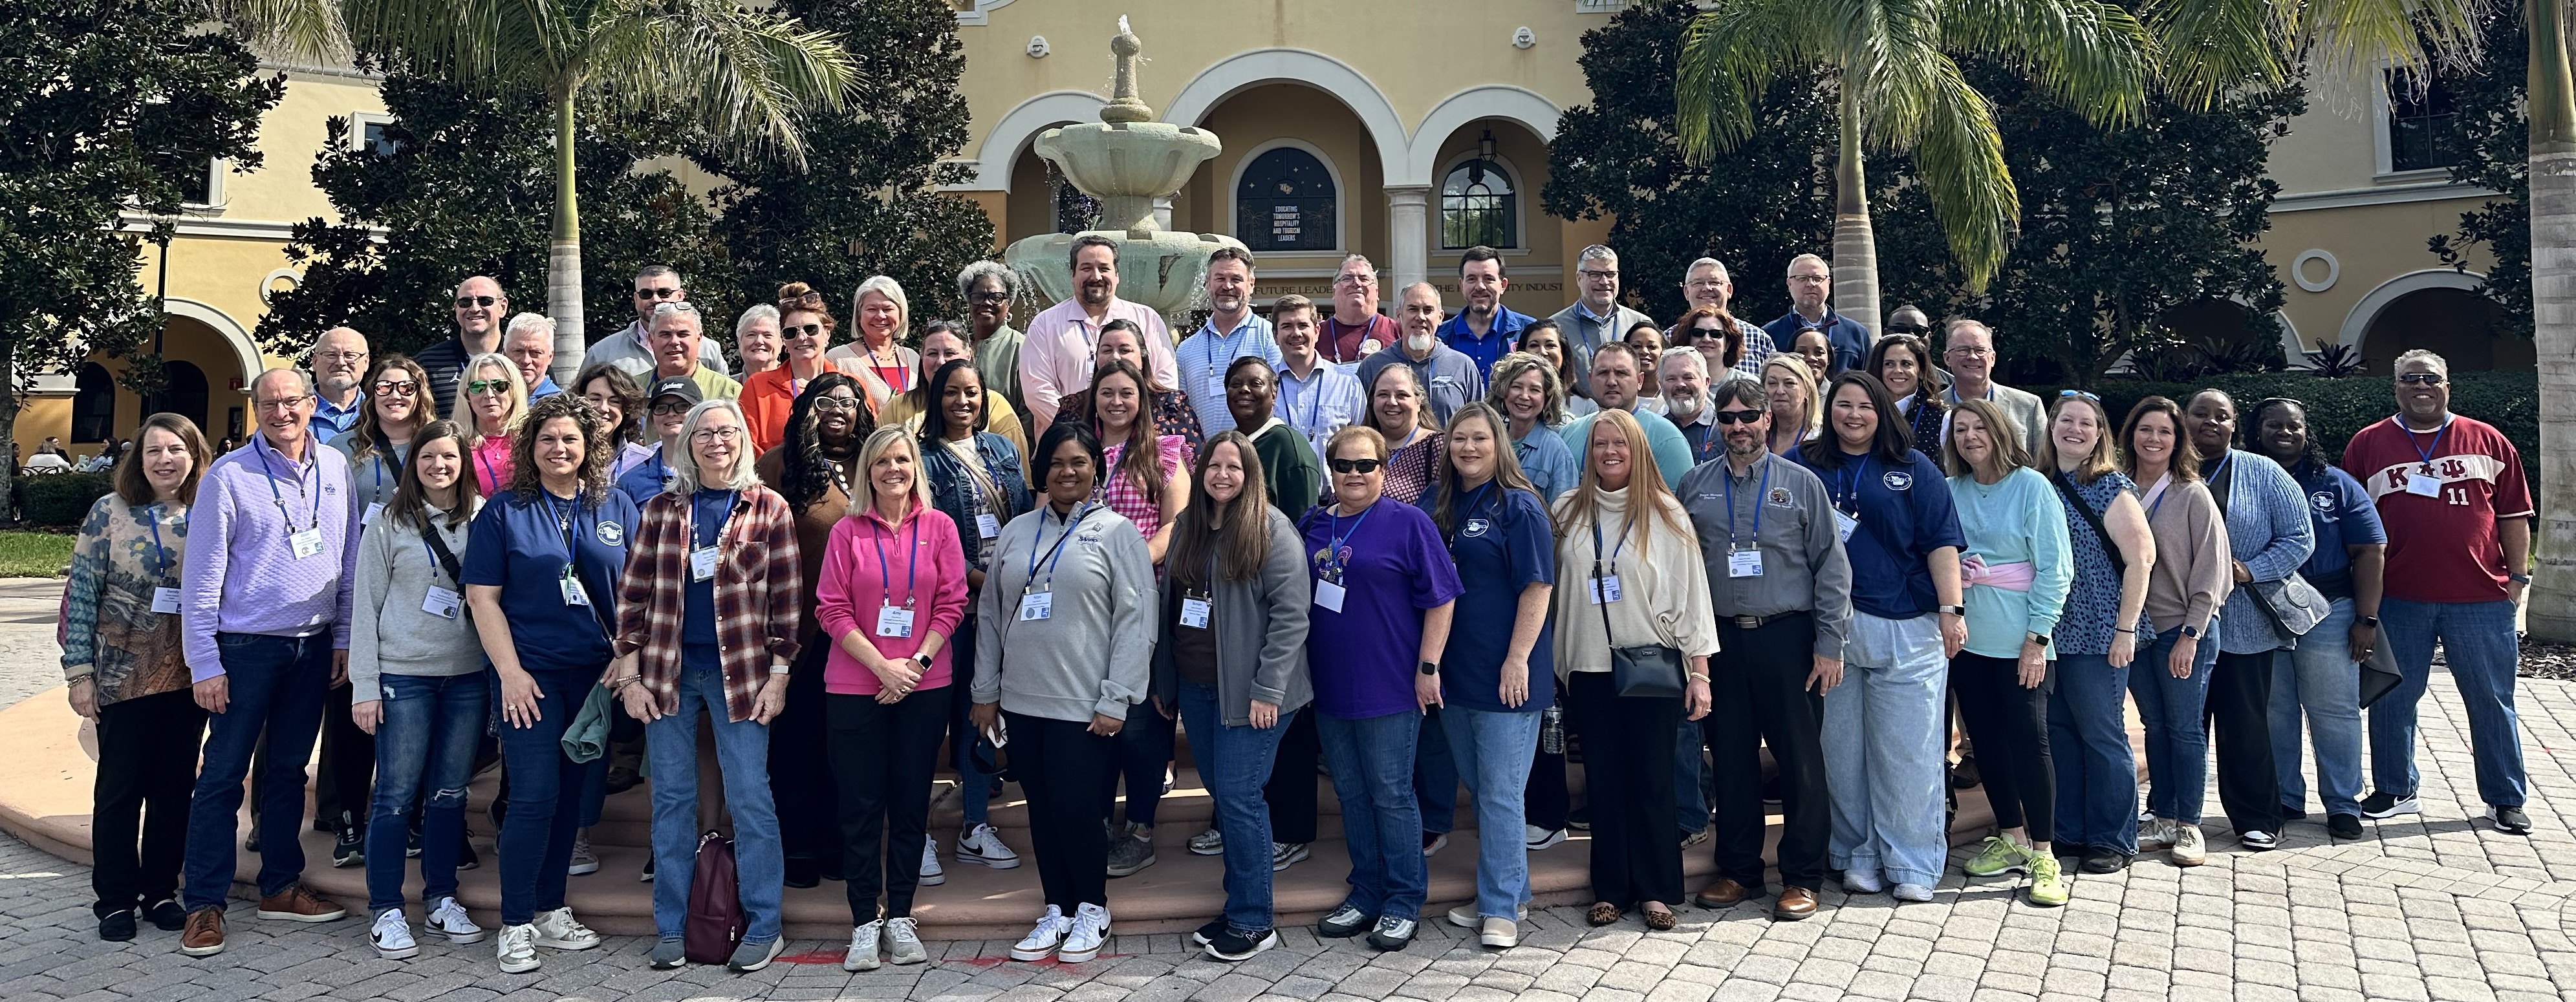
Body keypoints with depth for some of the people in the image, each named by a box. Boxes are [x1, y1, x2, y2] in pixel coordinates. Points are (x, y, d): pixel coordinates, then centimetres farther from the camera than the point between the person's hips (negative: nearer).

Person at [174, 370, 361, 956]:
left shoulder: (335, 468, 5)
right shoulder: (228, 475, -9)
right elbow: (201, 576, -9)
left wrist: (344, 636, 9)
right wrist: (204, 664, -11)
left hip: (313, 645, 4)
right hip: (247, 645, -4)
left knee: (289, 769, 14)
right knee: (223, 775, 0)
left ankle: (281, 887, 24)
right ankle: (204, 904, 7)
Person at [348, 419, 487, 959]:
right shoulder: (390, 525, 0)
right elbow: (365, 605, 0)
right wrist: (364, 686, -6)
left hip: (468, 677, 2)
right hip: (403, 676, -2)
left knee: (451, 793, 9)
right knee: (397, 794, 0)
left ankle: (441, 898, 21)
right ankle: (385, 910, 9)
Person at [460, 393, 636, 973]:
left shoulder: (616, 508, 6)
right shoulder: (503, 511, -1)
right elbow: (482, 598, -3)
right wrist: (510, 672, -11)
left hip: (596, 674, 3)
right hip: (531, 675, -3)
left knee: (571, 794, 10)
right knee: (534, 796, -8)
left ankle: (551, 910, 22)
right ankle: (516, 925, 2)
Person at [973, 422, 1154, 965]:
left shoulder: (1117, 533, -2)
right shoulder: (1016, 533, 10)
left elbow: (1136, 621, -7)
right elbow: (990, 615, 14)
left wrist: (1116, 700, -12)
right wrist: (985, 691, 10)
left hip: (1084, 706, -4)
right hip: (1021, 700, 4)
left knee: (1076, 807, -2)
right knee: (1042, 809, 11)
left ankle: (1092, 909, 19)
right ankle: (1057, 910, 25)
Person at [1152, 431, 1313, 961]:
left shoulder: (1272, 529, -9)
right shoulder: (1188, 526, 11)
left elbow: (1291, 613, -14)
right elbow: (1170, 601, 18)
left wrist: (1268, 689, -18)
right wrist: (1164, 678, 15)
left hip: (1246, 691, -7)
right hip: (1194, 686, 7)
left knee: (1239, 798, -7)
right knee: (1221, 794, 12)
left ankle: (1252, 922, 4)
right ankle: (1240, 902, 22)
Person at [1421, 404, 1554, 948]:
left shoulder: (1519, 506, -9)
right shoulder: (1441, 507, 11)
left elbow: (1537, 587, -13)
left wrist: (1518, 659, -18)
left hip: (1504, 676, -7)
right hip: (1455, 672, 7)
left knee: (1500, 794, -3)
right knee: (1477, 789, 15)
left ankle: (1501, 907, 6)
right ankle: (1508, 892, 27)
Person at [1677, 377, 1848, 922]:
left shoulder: (1801, 484, 2)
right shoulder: (1694, 486, 8)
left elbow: (1832, 568, 0)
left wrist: (1830, 645, -6)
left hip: (1788, 637, -2)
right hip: (1720, 639, 2)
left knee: (1800, 757, 1)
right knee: (1730, 756, 9)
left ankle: (1802, 877, 12)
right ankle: (1738, 869, 21)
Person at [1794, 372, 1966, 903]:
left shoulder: (1913, 470, 8)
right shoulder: (1807, 466, 10)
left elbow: (1941, 543, 4)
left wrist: (1952, 609, -5)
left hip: (1904, 628, -1)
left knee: (1908, 747, -1)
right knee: (1843, 746, 5)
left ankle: (1912, 864, 6)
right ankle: (1857, 854, 15)